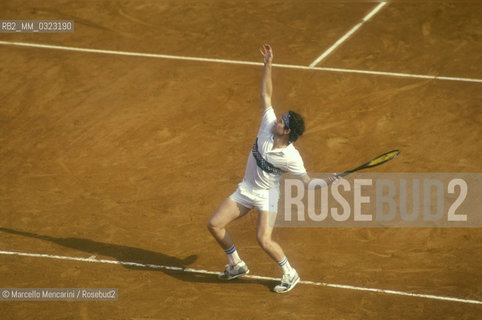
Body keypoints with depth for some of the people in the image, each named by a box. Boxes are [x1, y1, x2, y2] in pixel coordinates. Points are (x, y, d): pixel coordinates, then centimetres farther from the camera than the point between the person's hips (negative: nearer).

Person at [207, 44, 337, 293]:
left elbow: (308, 182, -17)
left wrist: (327, 181, -36)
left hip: (267, 195, -6)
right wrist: (268, 65, -12)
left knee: (263, 239, -22)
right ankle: (236, 265, 23)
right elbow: (266, 95, -7)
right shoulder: (268, 126, -12)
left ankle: (290, 274, 2)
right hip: (246, 189, 6)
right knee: (214, 224, 3)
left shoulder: (291, 157, -24)